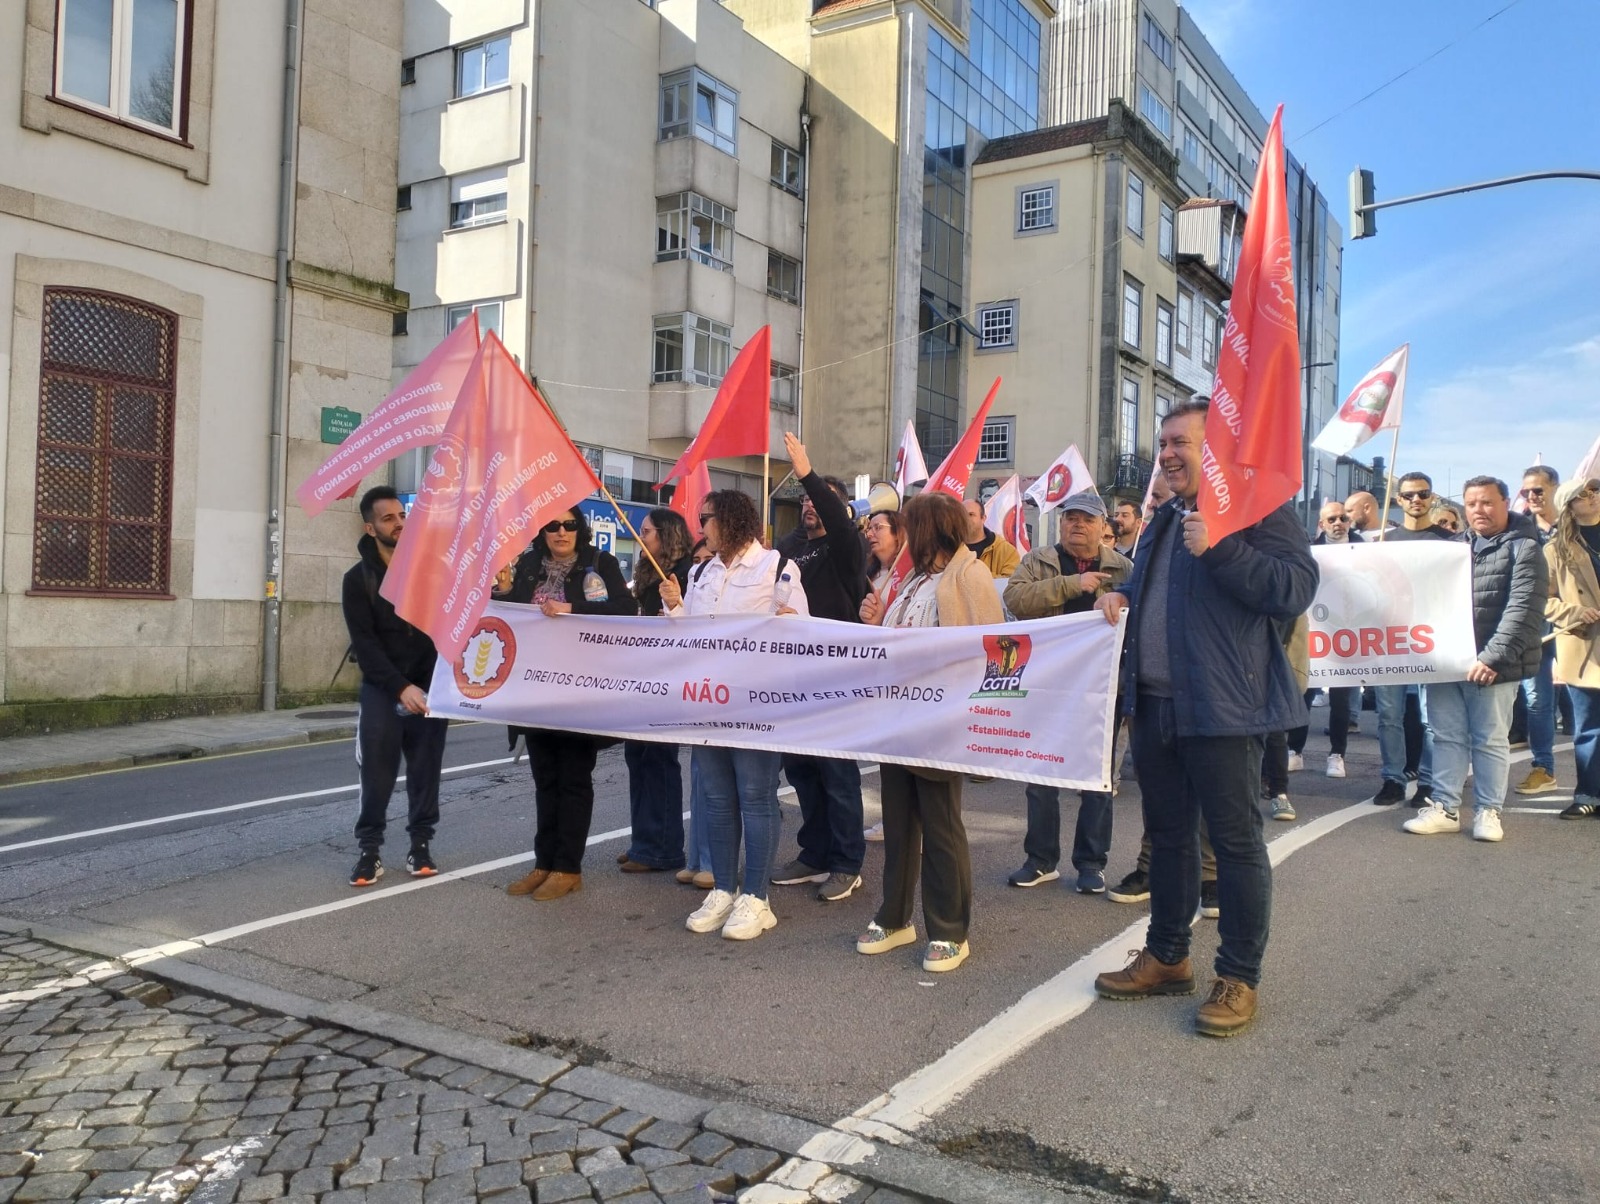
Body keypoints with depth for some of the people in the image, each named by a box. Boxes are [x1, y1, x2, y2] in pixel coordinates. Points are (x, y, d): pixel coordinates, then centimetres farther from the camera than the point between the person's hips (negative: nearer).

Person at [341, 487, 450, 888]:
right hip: (382, 688, -1)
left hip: (429, 684, 2)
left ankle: (420, 844, 14)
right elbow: (364, 644, -10)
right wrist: (401, 687, -21)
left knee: (425, 770, 4)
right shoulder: (358, 579, -3)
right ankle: (369, 850, 4)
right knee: (377, 772, -6)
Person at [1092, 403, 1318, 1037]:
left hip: (1221, 707, -8)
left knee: (1235, 841, 1)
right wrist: (1119, 599, 11)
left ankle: (1239, 979, 13)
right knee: (1167, 835, 16)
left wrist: (1219, 550, -24)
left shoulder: (1258, 510, -7)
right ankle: (1166, 958, 29)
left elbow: (1295, 590, -19)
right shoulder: (1164, 522, 19)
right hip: (1154, 705, 8)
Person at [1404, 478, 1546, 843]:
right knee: (1447, 737, 8)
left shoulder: (1524, 549, -3)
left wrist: (1493, 657, -22)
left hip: (1491, 667, -5)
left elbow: (1523, 611, -13)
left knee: (1490, 740, 5)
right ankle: (1445, 808, 14)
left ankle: (1488, 811, 15)